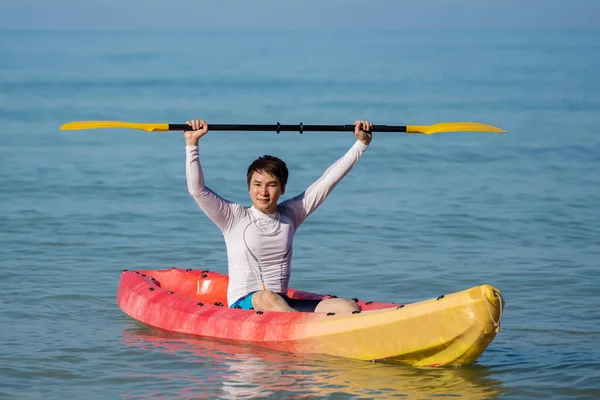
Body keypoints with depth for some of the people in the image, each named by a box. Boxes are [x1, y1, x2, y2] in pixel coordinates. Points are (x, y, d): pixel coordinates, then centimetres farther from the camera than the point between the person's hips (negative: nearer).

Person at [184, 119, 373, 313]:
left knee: (348, 307, -19)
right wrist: (192, 143, -15)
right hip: (243, 305, -5)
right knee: (268, 298, -42)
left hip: (284, 304, 5)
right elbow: (197, 189, -8)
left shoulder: (290, 215, 16)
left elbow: (328, 179, 18)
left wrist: (362, 143, 18)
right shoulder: (235, 218, 4)